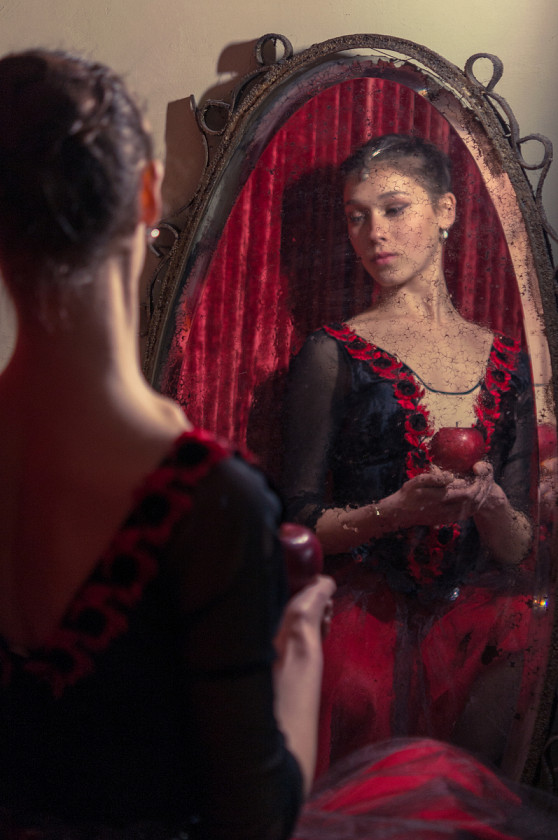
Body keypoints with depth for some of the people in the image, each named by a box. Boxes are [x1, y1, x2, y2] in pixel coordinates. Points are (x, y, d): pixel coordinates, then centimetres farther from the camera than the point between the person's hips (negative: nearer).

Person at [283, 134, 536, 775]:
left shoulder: (505, 362, 15)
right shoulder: (334, 355, 5)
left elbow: (518, 549, 14)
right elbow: (300, 523, 2)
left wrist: (489, 504, -9)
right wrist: (398, 511, -15)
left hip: (478, 613, 3)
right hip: (367, 610, -3)